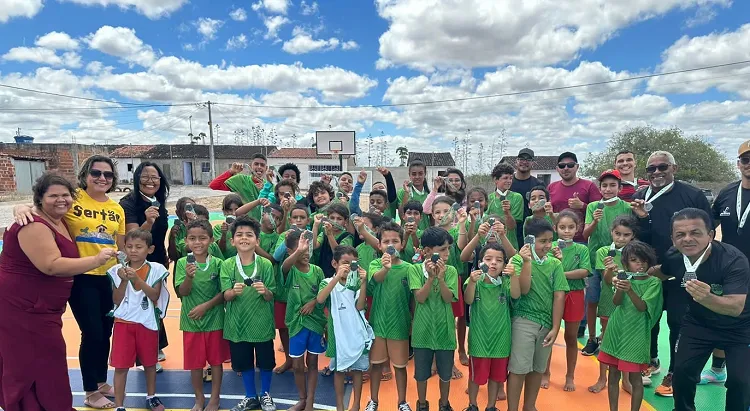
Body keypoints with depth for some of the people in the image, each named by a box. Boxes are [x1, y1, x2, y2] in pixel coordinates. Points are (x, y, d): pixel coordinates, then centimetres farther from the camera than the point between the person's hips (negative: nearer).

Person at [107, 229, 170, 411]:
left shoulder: (156, 269, -7)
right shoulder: (117, 270, -3)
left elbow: (155, 296, -15)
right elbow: (117, 300, -5)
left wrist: (137, 279, -23)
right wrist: (124, 280, -19)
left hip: (147, 322, 0)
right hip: (123, 322, 0)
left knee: (150, 362, 16)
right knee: (121, 365, 3)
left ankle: (151, 396, 35)